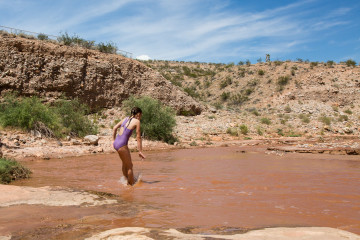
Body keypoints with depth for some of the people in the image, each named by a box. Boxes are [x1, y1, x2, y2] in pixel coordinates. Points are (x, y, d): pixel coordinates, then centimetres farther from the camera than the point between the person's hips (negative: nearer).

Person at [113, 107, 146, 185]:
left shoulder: (126, 118, 14)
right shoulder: (137, 121, -6)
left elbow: (114, 128, 17)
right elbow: (138, 137, -6)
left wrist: (114, 140, 23)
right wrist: (140, 151, -3)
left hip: (116, 143, 8)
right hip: (122, 145, -8)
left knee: (125, 164, 26)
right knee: (129, 166, 7)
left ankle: (126, 181, 39)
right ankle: (132, 185, 17)